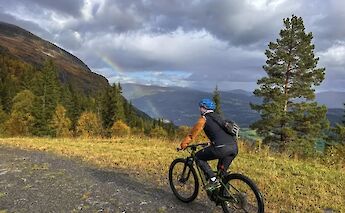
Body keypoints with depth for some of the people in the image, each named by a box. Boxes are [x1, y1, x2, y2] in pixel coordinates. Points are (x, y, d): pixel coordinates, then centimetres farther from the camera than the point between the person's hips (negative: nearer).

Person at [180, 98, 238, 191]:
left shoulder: (204, 118, 5)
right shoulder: (218, 116, 27)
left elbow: (193, 132, 8)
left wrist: (183, 144, 19)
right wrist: (211, 143, 54)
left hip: (222, 148, -8)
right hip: (234, 147, 8)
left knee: (198, 157, 10)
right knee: (222, 170, 26)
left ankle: (213, 180, 2)